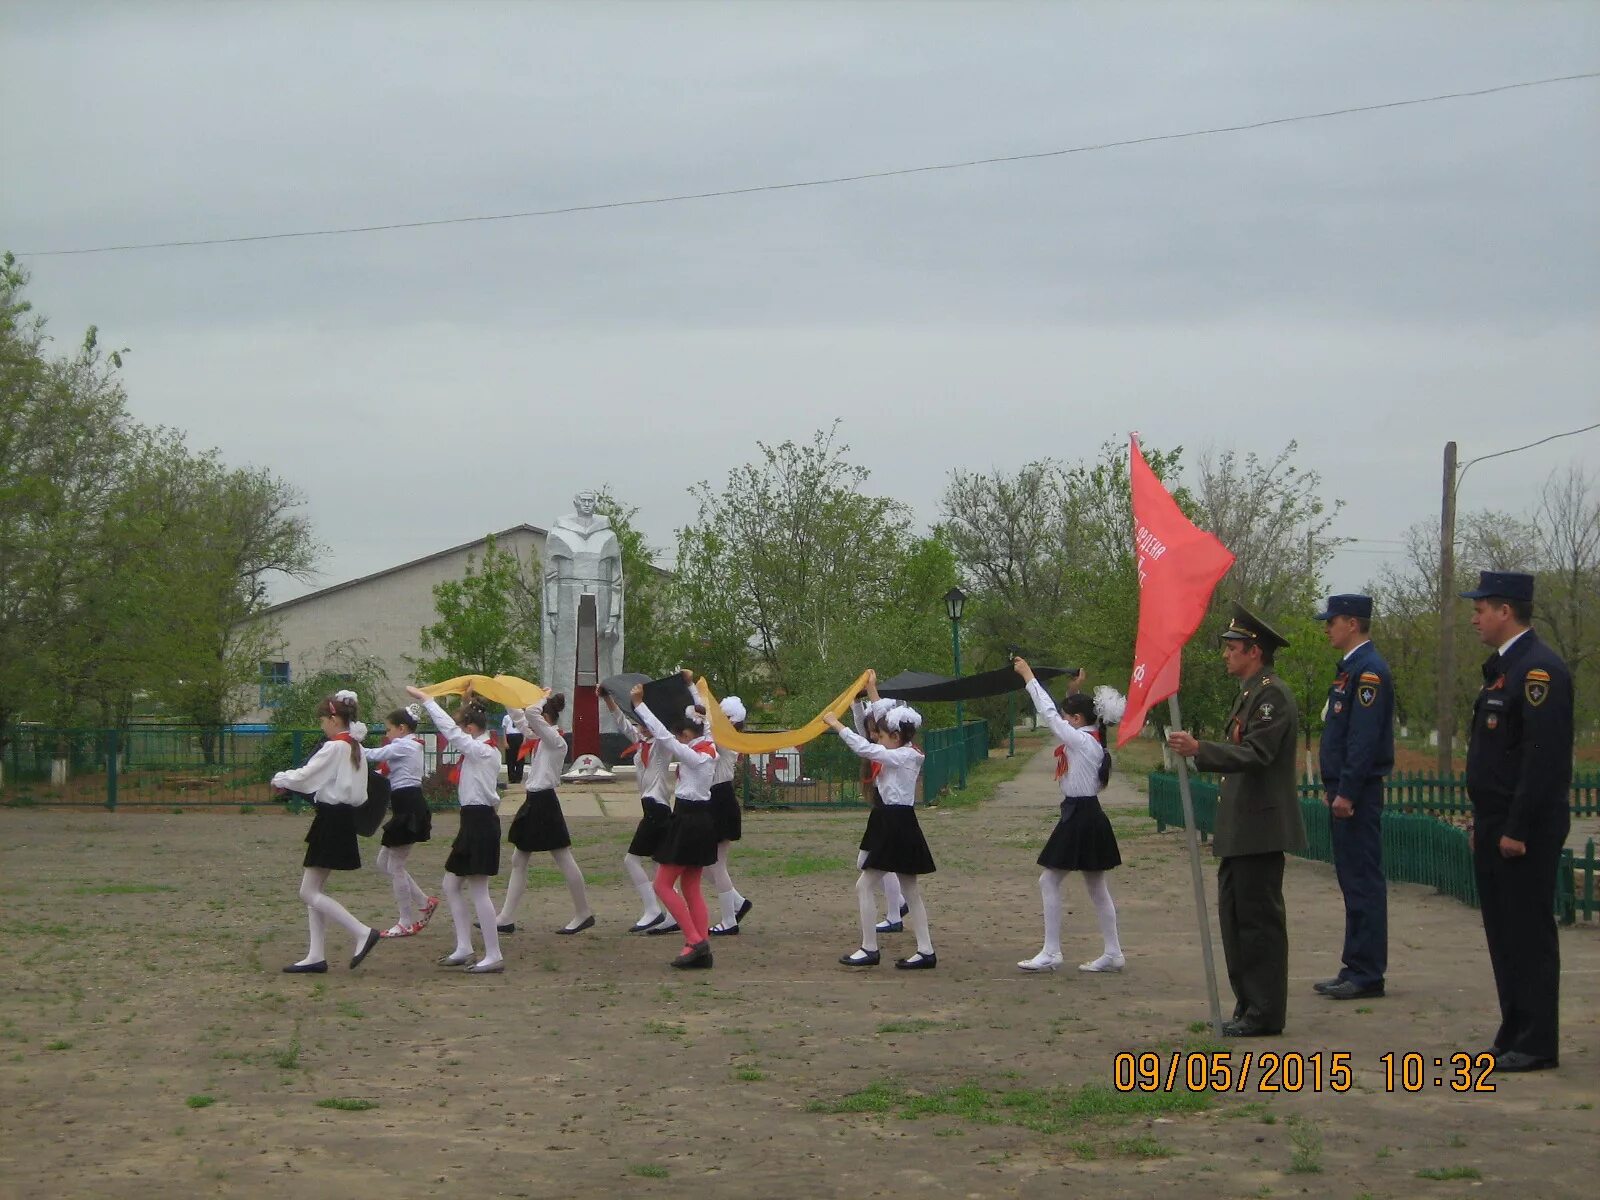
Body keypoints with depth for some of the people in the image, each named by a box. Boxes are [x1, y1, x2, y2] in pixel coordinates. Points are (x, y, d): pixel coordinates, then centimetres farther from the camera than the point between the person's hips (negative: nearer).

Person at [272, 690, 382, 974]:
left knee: (309, 893, -5)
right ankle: (316, 956, 11)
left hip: (330, 821, -10)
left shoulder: (333, 748, -16)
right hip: (344, 819, 10)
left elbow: (303, 776, -16)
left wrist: (279, 779, 5)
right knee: (314, 890, 12)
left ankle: (362, 932, -10)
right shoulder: (355, 748, 11)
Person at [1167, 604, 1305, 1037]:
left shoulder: (1271, 695, -14)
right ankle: (1249, 1007, 18)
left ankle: (1265, 1013, -2)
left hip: (1260, 828, -11)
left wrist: (1200, 749, -33)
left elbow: (1255, 754, -24)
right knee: (1235, 915, 12)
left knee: (1259, 918, -6)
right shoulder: (1250, 693, 18)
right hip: (1240, 829, 11)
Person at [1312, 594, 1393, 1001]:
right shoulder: (1350, 668, 17)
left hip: (1358, 794, -10)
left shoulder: (1369, 670, -15)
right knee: (1352, 881, 12)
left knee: (1363, 881, -6)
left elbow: (1364, 738, -20)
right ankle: (1356, 969, 17)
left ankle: (1367, 974, -4)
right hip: (1344, 791, 10)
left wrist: (1346, 793, -21)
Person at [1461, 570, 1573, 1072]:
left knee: (1529, 934, -5)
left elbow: (1543, 757, -22)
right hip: (1498, 828, 10)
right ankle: (1515, 1038, 20)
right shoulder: (1504, 667, 16)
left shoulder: (1539, 669, -16)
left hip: (1525, 832, -10)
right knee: (1505, 935, 13)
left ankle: (1537, 1045, 1)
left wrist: (1517, 830, -22)